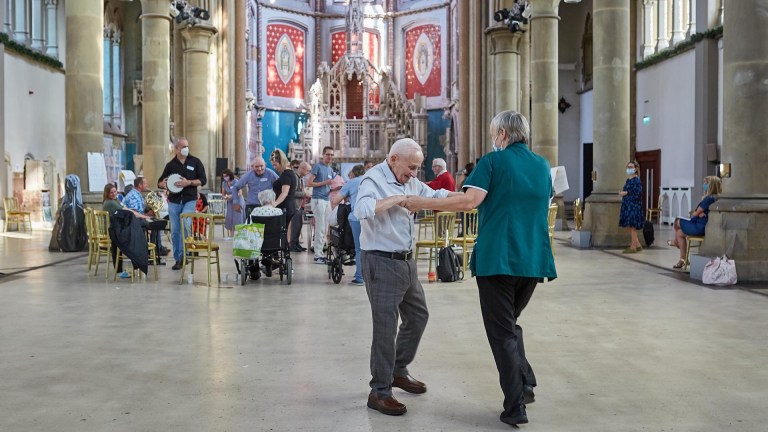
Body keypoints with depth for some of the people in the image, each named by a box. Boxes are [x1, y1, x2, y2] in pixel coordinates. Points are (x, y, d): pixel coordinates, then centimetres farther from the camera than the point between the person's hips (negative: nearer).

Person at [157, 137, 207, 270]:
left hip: (189, 200, -2)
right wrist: (164, 184, -9)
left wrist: (188, 182, -14)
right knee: (175, 231, 4)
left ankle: (183, 255, -10)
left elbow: (203, 180, 1)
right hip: (174, 201, 3)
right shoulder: (171, 164, 9)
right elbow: (159, 182, 16)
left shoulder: (195, 162, 5)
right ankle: (178, 259, 14)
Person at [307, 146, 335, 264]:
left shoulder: (330, 169, 19)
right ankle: (318, 255, -5)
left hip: (327, 200, 8)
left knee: (325, 229, 7)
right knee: (320, 228, -9)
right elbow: (309, 183, -9)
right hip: (318, 200, -8)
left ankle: (320, 253, 14)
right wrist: (325, 183, -14)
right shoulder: (317, 166, -4)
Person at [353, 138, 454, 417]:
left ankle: (398, 371, 36)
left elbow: (434, 195, 13)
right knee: (386, 327, -4)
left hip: (406, 260, 9)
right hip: (382, 263, -9)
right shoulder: (374, 180, -16)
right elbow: (362, 210, -34)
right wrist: (396, 199, -28)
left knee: (418, 316, 20)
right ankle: (380, 392, 8)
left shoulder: (410, 180, 9)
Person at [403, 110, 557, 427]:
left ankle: (515, 406, 4)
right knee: (510, 323, 23)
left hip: (497, 258, -5)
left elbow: (470, 201, -18)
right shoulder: (543, 165, 13)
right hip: (533, 259, 5)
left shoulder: (493, 161, -5)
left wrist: (422, 203, -12)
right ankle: (525, 384, 12)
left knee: (502, 331, 3)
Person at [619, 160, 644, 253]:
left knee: (632, 226, -5)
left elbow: (637, 194, -18)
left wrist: (626, 193, -15)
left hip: (633, 206, -9)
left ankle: (633, 247, 2)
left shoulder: (636, 180, -11)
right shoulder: (628, 180, 15)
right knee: (629, 226, 11)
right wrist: (622, 193, 4)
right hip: (627, 206, 9)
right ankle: (638, 245, 20)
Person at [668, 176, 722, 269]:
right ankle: (683, 259, 16)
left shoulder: (708, 199, -23)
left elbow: (696, 214, -12)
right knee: (680, 233, 14)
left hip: (700, 228, -9)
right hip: (706, 227, 9)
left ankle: (676, 242, 36)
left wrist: (693, 214, 8)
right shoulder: (717, 198, 6)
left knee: (677, 222, 7)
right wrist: (700, 214, -7)